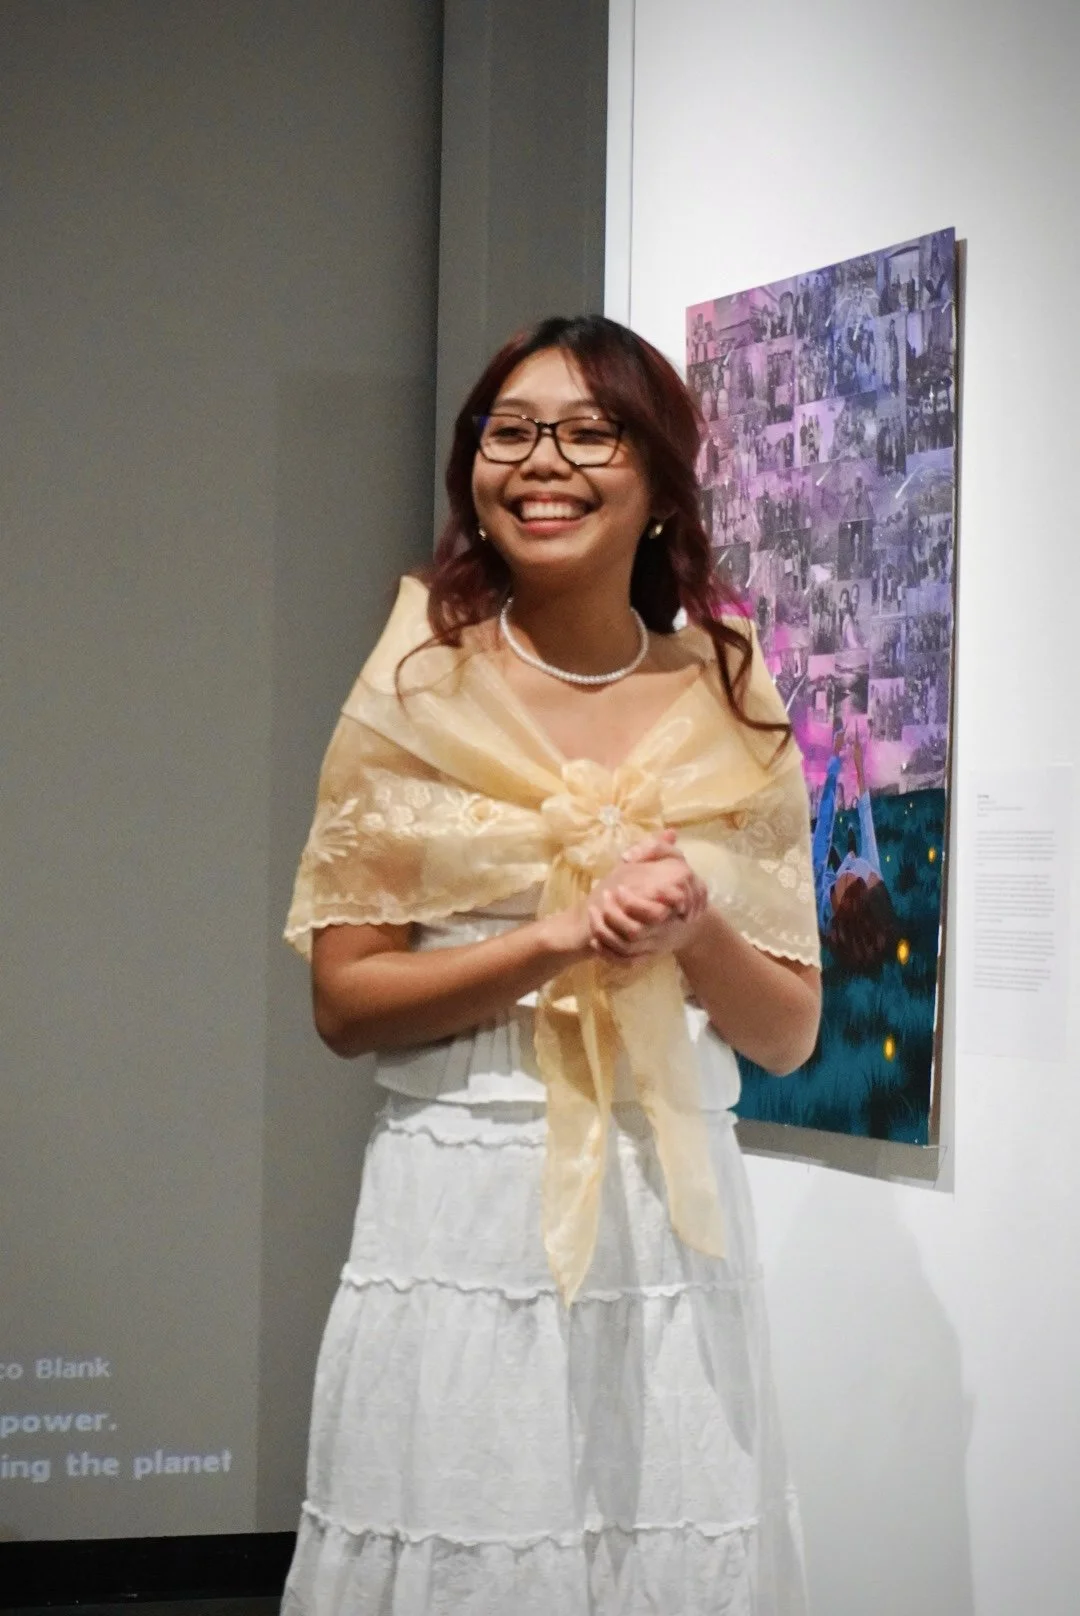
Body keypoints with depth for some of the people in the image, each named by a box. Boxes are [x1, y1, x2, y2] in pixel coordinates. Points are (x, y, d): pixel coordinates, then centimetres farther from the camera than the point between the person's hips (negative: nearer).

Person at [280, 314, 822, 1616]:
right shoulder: (418, 691, 0)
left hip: (672, 1215, 2)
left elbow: (790, 1034, 7)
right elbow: (343, 1001, -4)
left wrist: (692, 933, -14)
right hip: (464, 1211, -2)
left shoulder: (733, 710, 4)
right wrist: (559, 939, -17)